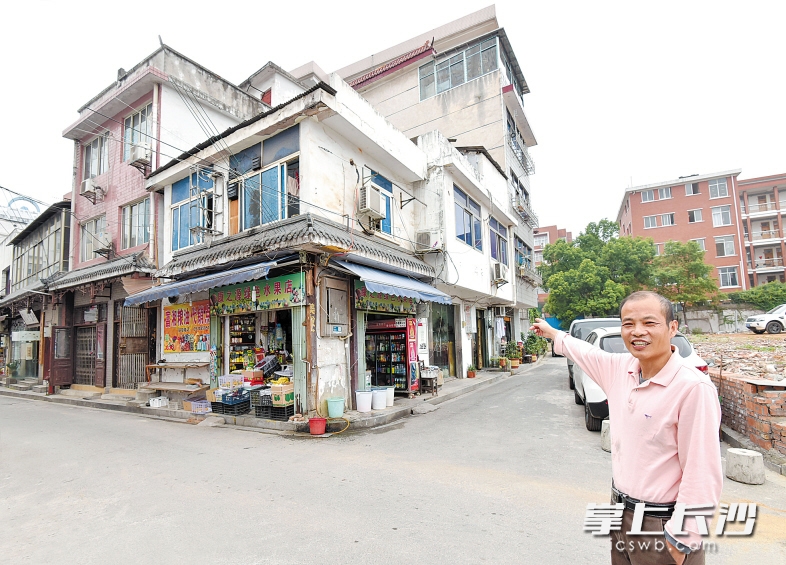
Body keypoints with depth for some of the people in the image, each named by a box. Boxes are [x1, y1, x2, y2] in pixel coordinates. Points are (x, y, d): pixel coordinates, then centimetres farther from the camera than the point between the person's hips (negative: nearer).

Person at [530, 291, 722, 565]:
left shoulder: (693, 387, -23)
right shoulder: (620, 368, -4)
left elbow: (702, 475, -21)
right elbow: (586, 352, 16)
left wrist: (682, 539, -17)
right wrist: (552, 332, 30)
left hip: (662, 525, -6)